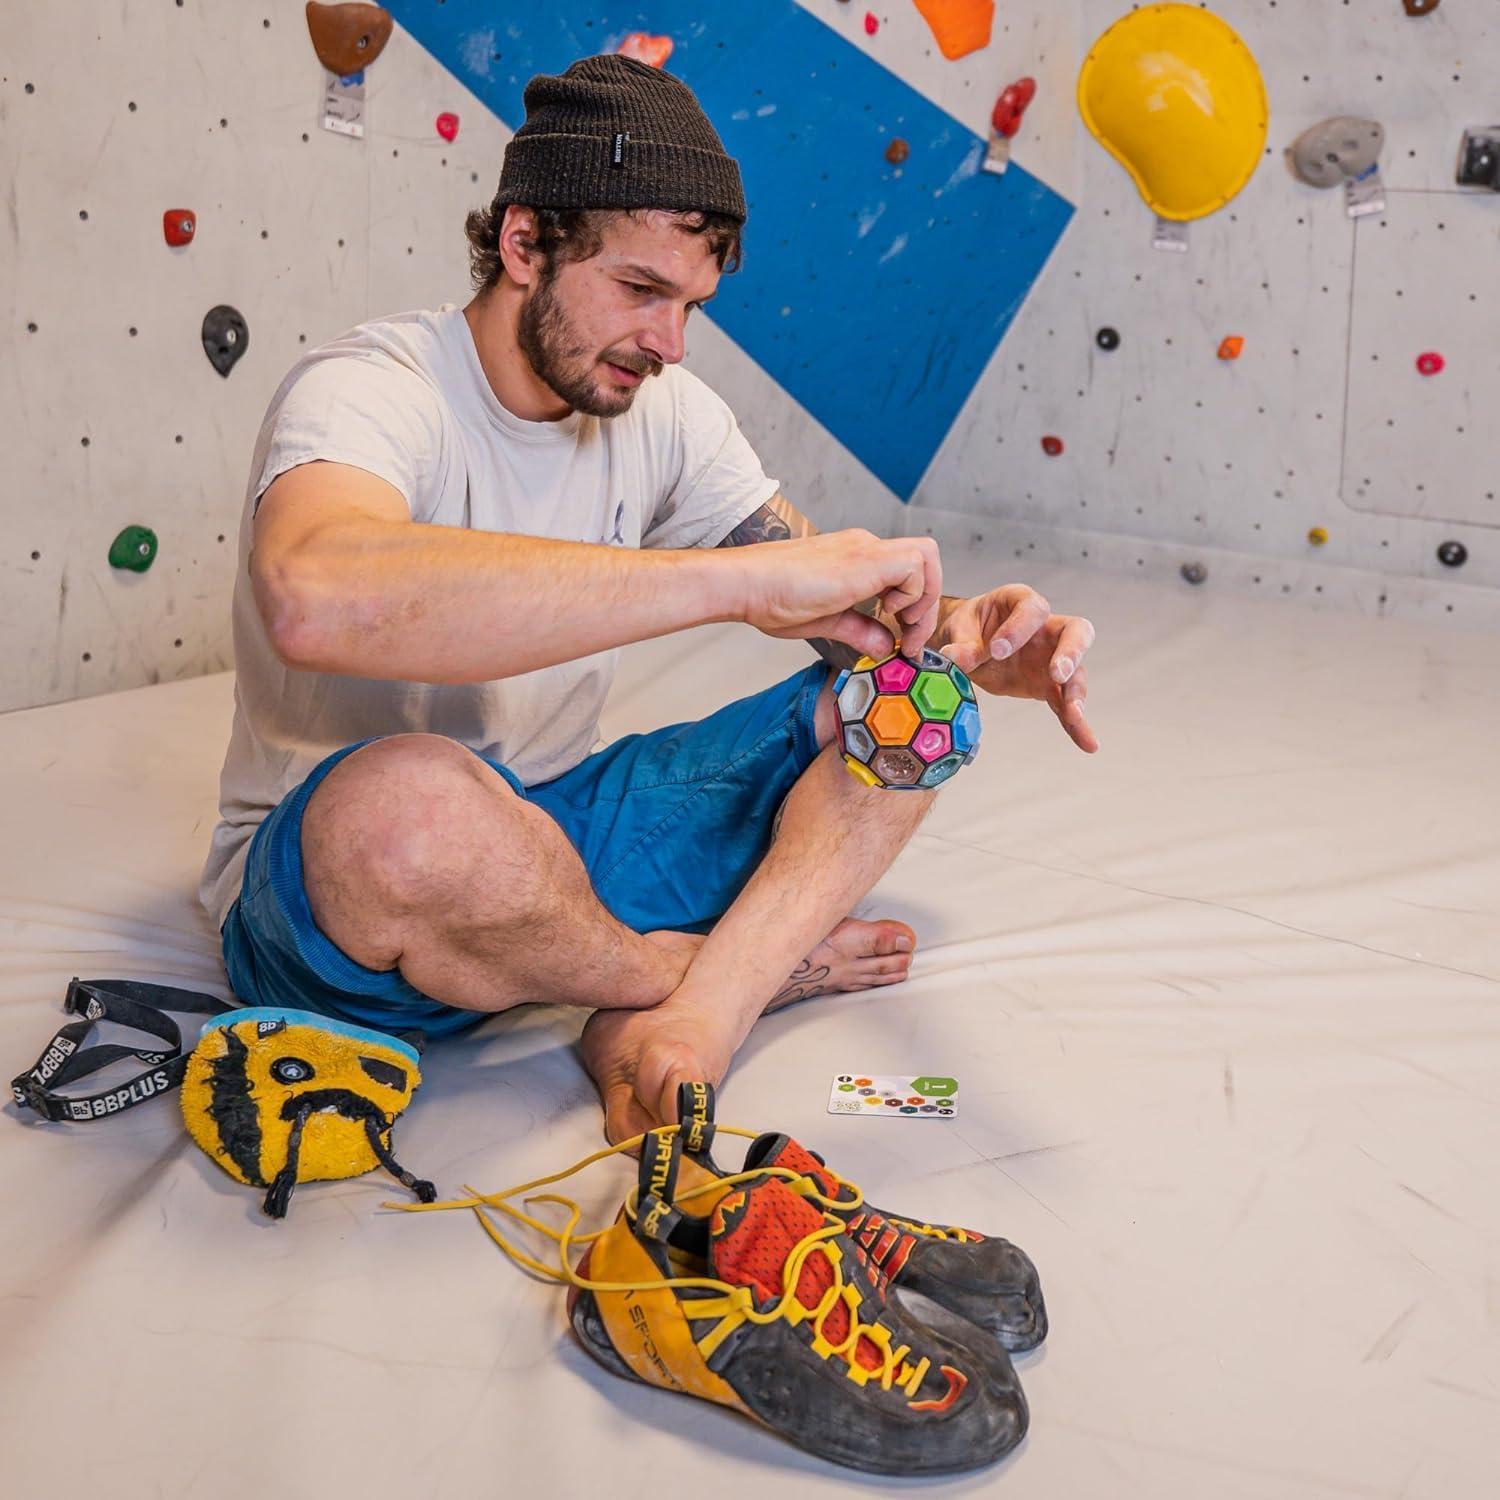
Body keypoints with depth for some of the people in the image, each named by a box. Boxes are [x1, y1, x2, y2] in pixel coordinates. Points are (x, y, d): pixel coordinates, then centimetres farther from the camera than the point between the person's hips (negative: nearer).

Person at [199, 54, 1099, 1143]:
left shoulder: (666, 412, 2)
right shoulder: (373, 391, -20)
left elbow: (847, 609, 3)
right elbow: (315, 599, -44)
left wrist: (970, 642, -22)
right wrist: (744, 573, -43)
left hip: (561, 821, 7)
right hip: (327, 888, -6)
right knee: (408, 799, -42)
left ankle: (682, 1025, -24)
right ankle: (750, 961, -11)